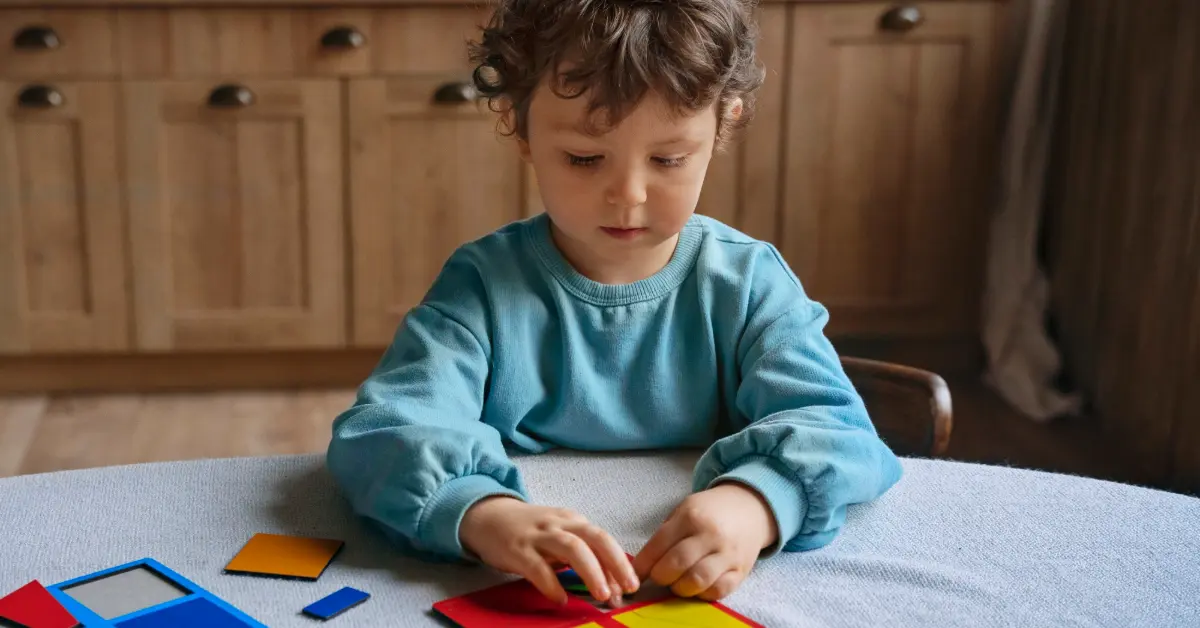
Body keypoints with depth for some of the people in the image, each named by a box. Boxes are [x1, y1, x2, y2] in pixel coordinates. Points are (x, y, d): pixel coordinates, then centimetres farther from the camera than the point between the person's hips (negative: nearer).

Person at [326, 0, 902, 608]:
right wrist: (482, 513, -39)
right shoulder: (482, 284, -4)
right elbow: (384, 427, -16)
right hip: (524, 604, 0)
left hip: (697, 597, 1)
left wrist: (755, 501, -35)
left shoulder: (748, 284, -1)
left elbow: (829, 424, -11)